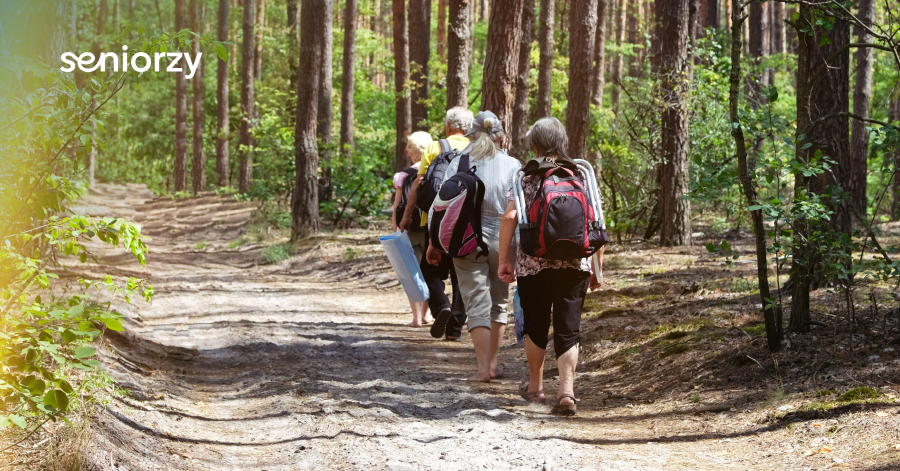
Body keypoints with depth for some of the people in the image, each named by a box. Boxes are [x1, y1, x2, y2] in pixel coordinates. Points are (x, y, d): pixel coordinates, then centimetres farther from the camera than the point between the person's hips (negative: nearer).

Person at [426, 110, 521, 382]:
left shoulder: (458, 165, -1)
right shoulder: (512, 166, 0)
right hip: (502, 240, 1)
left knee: (477, 304, 0)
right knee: (498, 303, 15)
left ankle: (483, 367, -8)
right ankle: (492, 364, 19)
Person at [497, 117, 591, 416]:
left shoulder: (527, 176, -2)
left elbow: (510, 217, -11)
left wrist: (503, 261, -4)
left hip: (534, 264, -1)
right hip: (575, 264, 1)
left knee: (535, 326, 16)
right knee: (568, 329, 4)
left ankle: (535, 386, 32)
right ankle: (566, 391, -9)